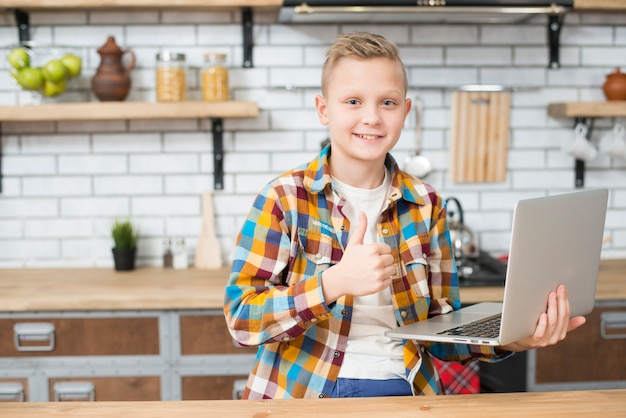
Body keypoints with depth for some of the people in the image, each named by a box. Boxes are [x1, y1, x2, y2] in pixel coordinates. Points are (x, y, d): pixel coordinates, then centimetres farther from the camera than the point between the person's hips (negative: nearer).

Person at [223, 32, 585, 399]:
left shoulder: (426, 205, 7)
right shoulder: (284, 198, -3)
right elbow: (240, 319, -10)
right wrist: (334, 282, -24)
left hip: (405, 390, 3)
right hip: (305, 394, -2)